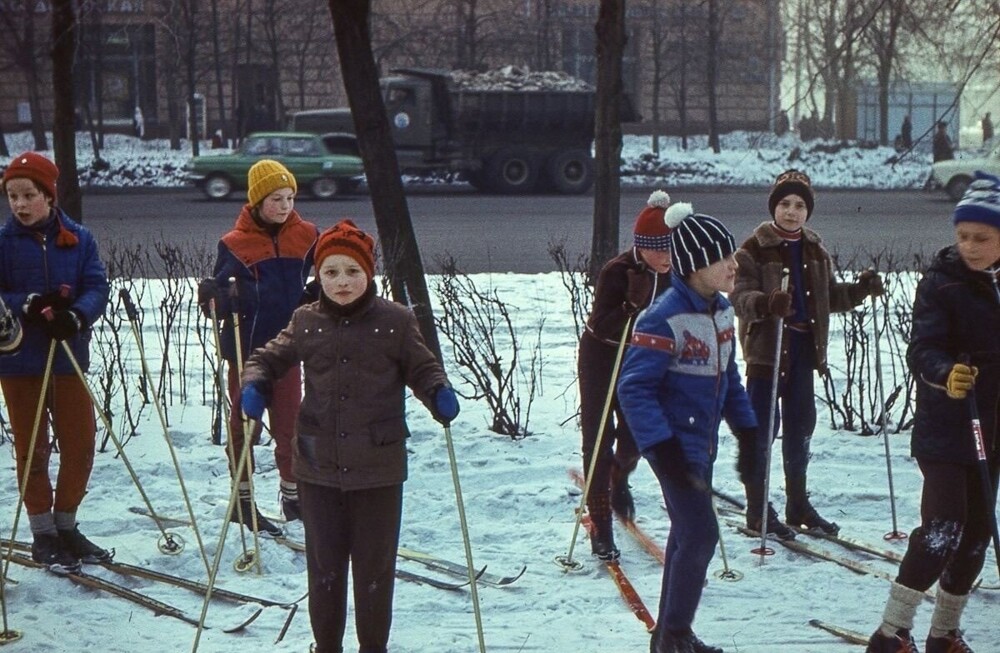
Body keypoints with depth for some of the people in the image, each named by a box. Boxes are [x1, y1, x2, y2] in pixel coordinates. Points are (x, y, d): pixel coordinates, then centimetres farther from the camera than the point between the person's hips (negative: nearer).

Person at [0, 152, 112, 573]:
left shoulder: (79, 239, 0)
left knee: (80, 446, 5)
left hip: (68, 356, 2)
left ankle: (66, 526, 23)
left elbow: (97, 287, -7)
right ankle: (43, 536, 17)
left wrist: (75, 316, -26)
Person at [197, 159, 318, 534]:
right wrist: (213, 297, -32)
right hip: (246, 349, -3)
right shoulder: (235, 244, -10)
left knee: (290, 425, 11)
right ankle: (242, 501, 19)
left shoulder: (305, 236, 0)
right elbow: (221, 301, -10)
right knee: (245, 424, 7)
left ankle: (294, 497, 25)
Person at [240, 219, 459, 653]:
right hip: (318, 468, 2)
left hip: (378, 470, -2)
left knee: (375, 565, 8)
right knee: (323, 564, 11)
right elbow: (270, 359, 14)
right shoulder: (306, 323, 3)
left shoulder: (396, 321, -4)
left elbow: (421, 368, 5)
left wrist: (440, 394, -16)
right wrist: (254, 385, -6)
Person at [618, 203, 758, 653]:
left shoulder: (722, 311, 6)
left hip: (703, 442, 9)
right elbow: (634, 387, -22)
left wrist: (747, 430, 14)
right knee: (701, 534, -10)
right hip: (675, 442, -9)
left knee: (688, 533, 15)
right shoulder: (665, 318, -22)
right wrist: (662, 448, -26)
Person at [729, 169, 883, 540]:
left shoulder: (815, 251, 13)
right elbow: (739, 296, -18)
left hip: (803, 346, 7)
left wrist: (860, 291, 3)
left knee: (801, 426, 14)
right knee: (762, 426, -5)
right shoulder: (754, 249, -8)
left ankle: (798, 505, 26)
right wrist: (766, 303, -37)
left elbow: (829, 297, 20)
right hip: (766, 346, -7)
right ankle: (757, 509, 4)